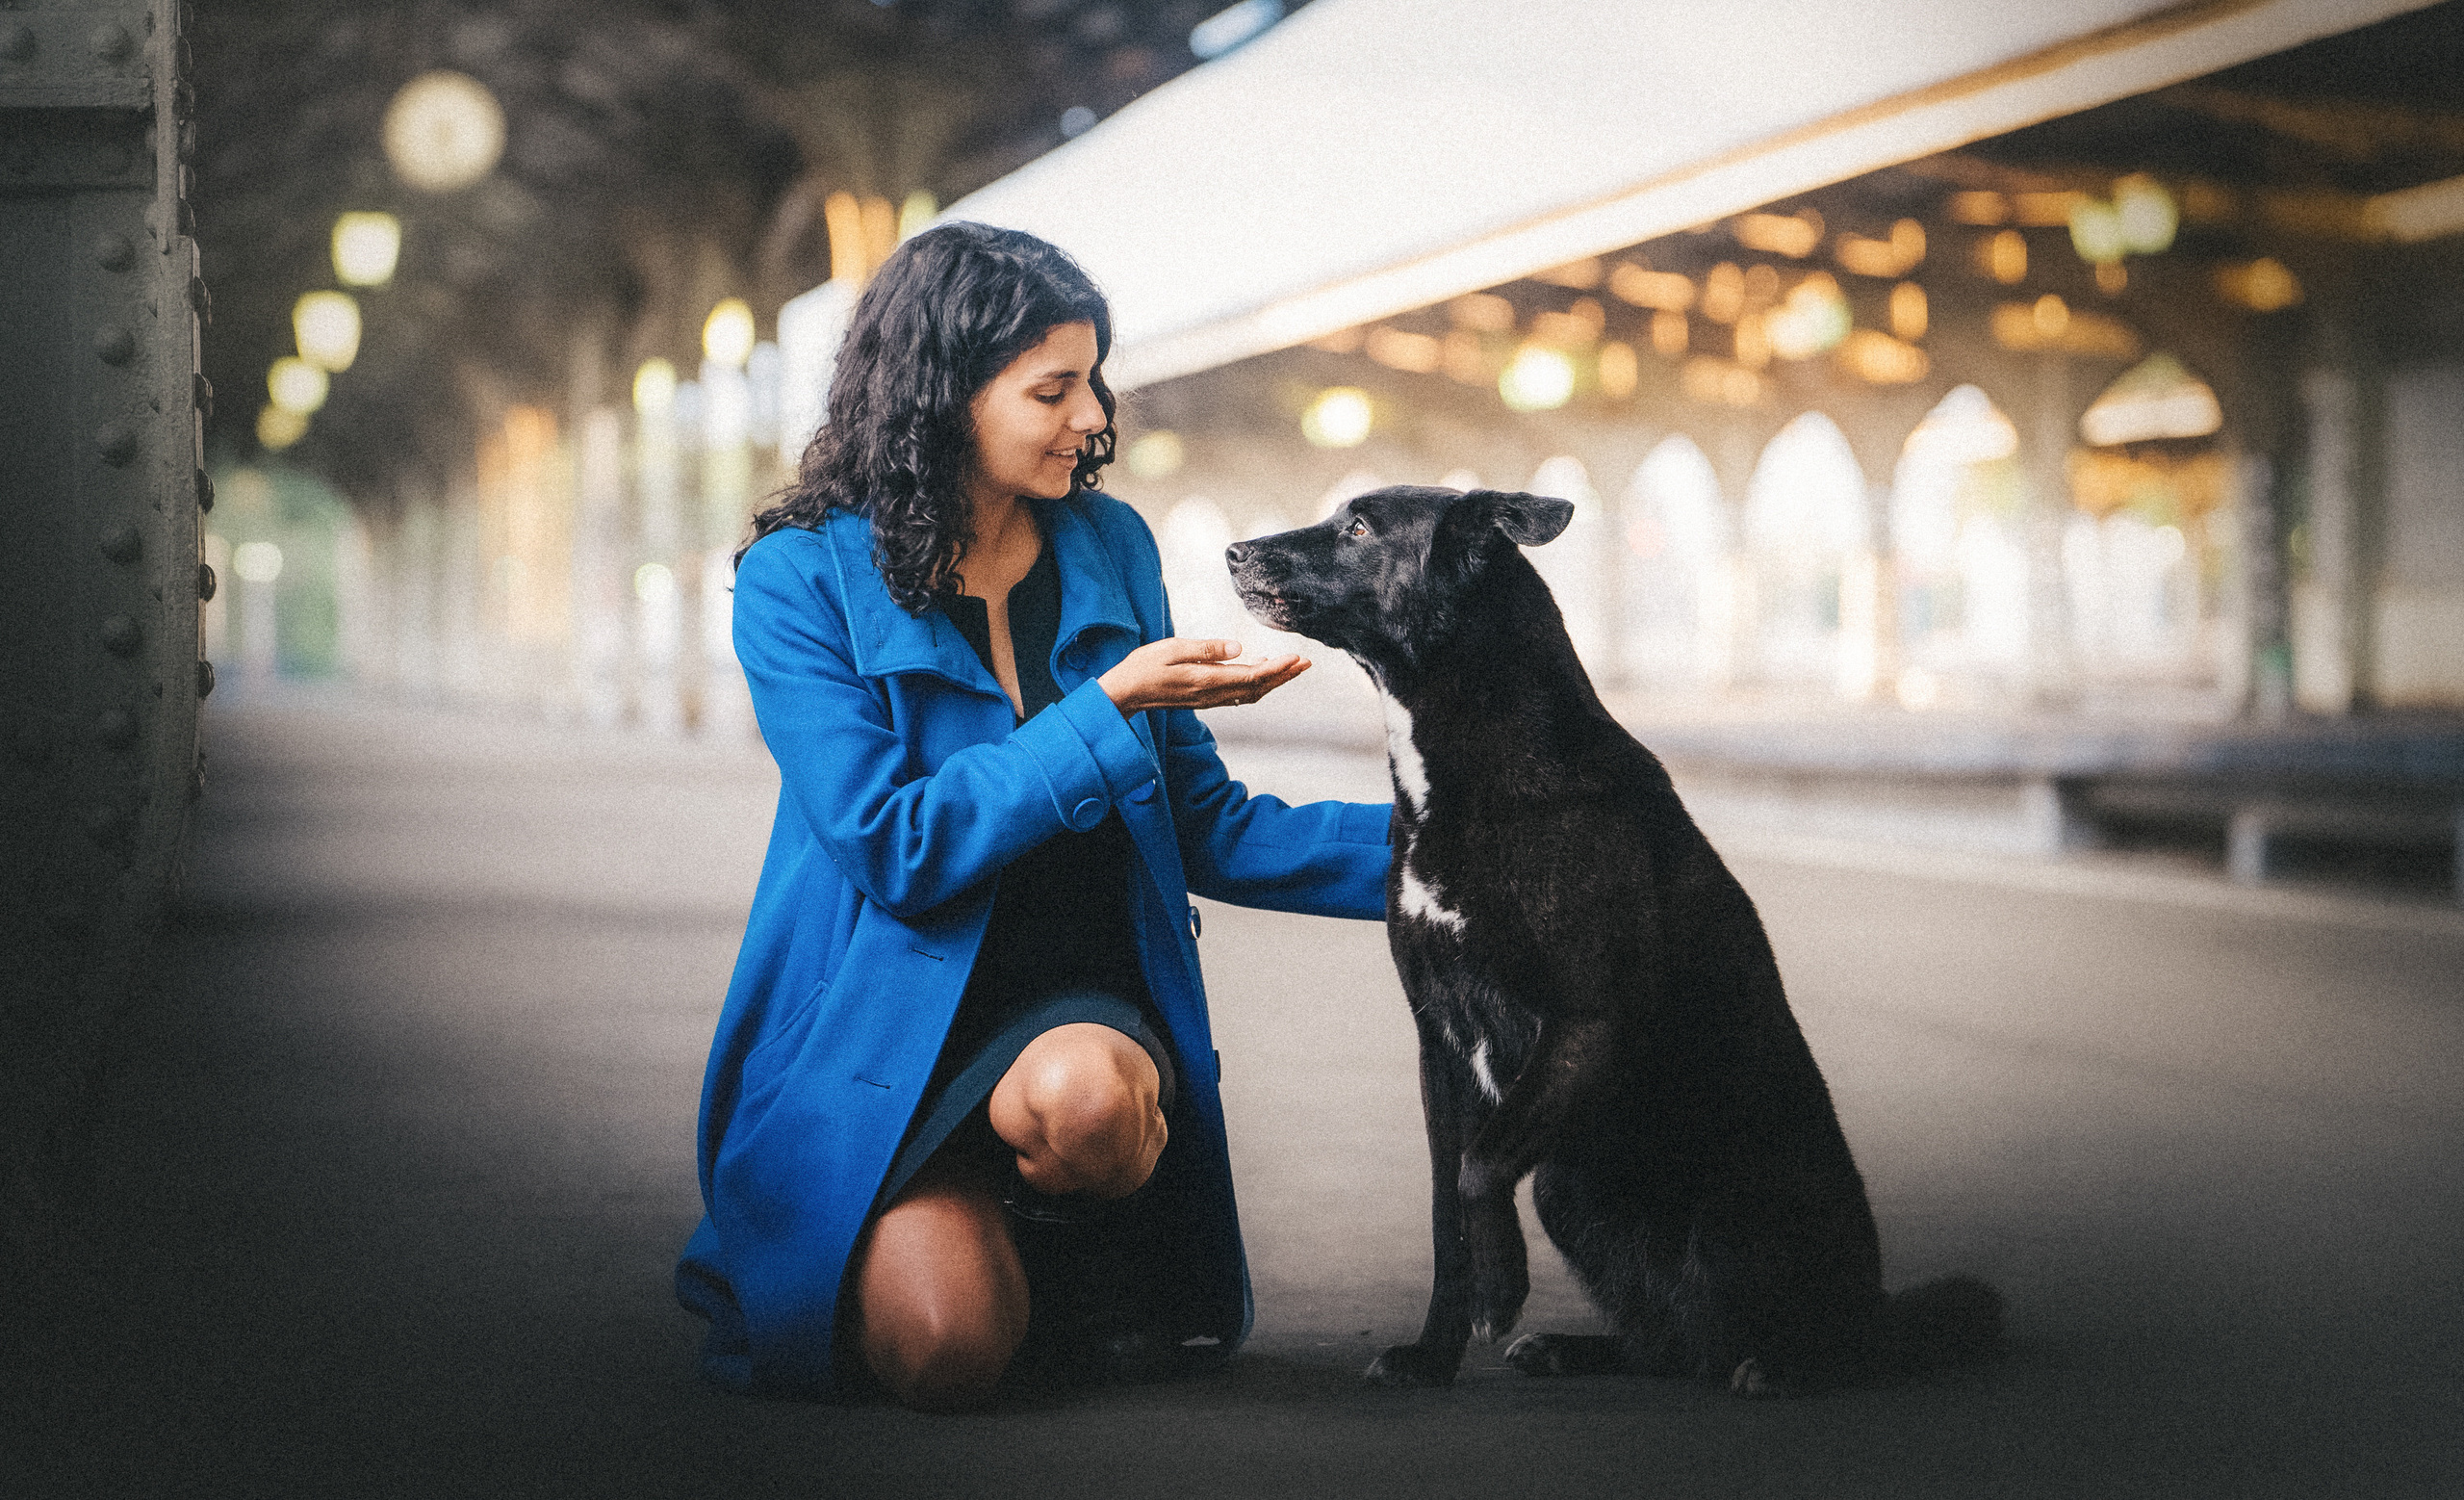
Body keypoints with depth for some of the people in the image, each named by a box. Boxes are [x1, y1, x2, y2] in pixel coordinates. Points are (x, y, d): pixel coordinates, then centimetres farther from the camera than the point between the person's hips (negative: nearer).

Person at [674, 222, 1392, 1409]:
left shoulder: (1111, 551, 7)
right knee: (947, 1348, -27)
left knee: (1085, 1095, -37)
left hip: (1076, 1007, 3)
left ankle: (1075, 1262, -1)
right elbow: (894, 846, -17)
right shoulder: (802, 581, -7)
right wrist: (1107, 711, -18)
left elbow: (1204, 829, 11)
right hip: (881, 1028, -2)